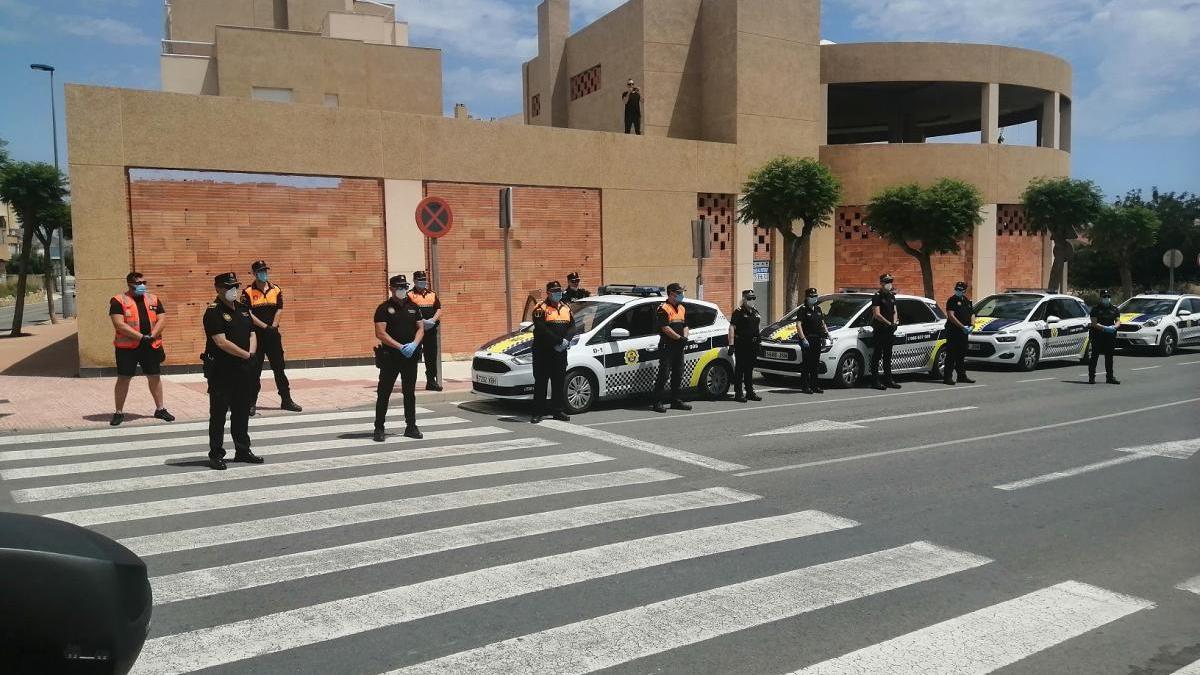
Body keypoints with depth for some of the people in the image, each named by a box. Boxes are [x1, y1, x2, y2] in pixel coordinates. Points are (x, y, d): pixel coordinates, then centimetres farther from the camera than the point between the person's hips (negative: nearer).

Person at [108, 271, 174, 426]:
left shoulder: (153, 299, 9)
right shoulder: (119, 300, -5)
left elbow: (162, 319, 3)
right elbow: (119, 324, -14)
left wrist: (152, 336, -13)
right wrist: (141, 337, -20)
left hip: (151, 346, 4)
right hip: (127, 347, -4)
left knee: (155, 377, 11)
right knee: (123, 379, 2)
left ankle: (160, 409, 22)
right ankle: (119, 412, 12)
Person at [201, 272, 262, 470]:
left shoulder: (243, 309, 12)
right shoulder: (213, 312, -11)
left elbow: (252, 334, 14)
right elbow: (222, 343, -18)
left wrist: (252, 352, -6)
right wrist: (246, 355, -13)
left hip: (242, 370, 7)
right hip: (220, 371, -7)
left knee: (242, 412, 14)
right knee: (218, 414, 1)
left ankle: (243, 451, 24)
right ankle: (216, 454, 9)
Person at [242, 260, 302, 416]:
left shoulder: (276, 290, 7)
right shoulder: (248, 292, -4)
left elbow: (279, 311, 2)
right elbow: (248, 314, -11)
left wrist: (273, 327, -11)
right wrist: (265, 327, -16)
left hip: (273, 335, 3)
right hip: (255, 335, -3)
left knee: (279, 368, 8)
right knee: (254, 370, 2)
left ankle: (286, 400, 15)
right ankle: (251, 403, 10)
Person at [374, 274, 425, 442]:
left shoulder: (413, 307, 11)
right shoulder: (384, 308, -4)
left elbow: (421, 328, 11)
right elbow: (380, 333, -11)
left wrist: (414, 345, -9)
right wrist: (400, 347, -18)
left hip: (411, 356, 4)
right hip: (390, 357, -4)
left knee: (410, 393, 10)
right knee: (384, 393, -1)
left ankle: (411, 427, 18)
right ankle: (379, 428, 6)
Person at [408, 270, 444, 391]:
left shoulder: (432, 294, 14)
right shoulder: (410, 295, -2)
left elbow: (439, 309, 11)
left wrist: (433, 320, -7)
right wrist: (421, 321, -19)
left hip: (431, 330, 5)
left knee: (431, 357, 9)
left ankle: (431, 381, 17)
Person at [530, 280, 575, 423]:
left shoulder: (566, 308, 14)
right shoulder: (541, 309, -6)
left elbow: (572, 326, 8)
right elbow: (542, 330, -17)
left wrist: (567, 339, -12)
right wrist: (559, 341, -21)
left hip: (560, 353, 6)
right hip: (543, 352, -5)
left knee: (559, 382, 10)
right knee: (541, 382, -1)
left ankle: (557, 410, 19)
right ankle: (538, 412, 3)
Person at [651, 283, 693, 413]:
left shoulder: (682, 308, 17)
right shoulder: (663, 309, -9)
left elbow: (685, 325, 19)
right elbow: (665, 328, -17)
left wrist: (685, 337, 0)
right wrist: (679, 338, -17)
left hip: (679, 346, 8)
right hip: (667, 346, -8)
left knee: (678, 374, 11)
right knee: (664, 374, -9)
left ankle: (676, 401, 19)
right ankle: (657, 402, -5)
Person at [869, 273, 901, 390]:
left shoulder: (891, 296, 15)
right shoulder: (877, 296, -9)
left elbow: (894, 311, 18)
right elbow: (877, 314, -16)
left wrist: (895, 322, -1)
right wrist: (889, 324, -19)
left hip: (889, 330, 8)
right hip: (879, 331, -8)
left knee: (888, 356, 13)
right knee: (877, 356, -5)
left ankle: (888, 380, 20)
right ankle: (875, 381, -3)